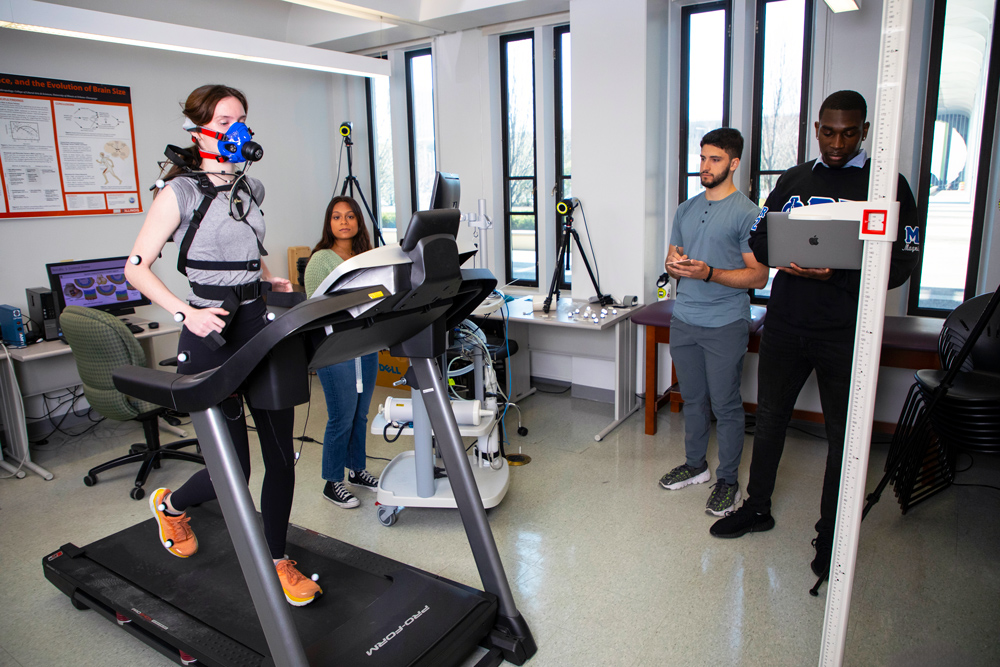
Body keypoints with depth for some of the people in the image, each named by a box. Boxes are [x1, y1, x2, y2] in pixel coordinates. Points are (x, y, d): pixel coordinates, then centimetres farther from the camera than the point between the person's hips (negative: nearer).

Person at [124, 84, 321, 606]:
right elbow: (136, 266, -7)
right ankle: (170, 504, 35)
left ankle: (276, 560, 23)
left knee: (282, 455, 5)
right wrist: (185, 313, -20)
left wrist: (270, 280, 7)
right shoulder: (180, 191, -5)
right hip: (213, 329, -6)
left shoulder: (250, 189, 14)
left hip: (262, 322, 6)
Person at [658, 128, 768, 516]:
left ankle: (728, 480, 16)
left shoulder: (747, 214, -7)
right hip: (684, 320, 6)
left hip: (725, 325, -6)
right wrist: (673, 264, -5)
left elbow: (759, 276, -11)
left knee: (726, 405, 1)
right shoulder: (686, 209, 13)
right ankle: (695, 465, 32)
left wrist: (708, 273, -23)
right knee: (693, 399, 16)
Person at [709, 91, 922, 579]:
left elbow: (901, 264, -8)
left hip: (845, 334, -3)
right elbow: (759, 240, 11)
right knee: (769, 418, 13)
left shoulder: (887, 186, -2)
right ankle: (757, 508, 31)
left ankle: (830, 533, 24)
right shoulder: (792, 180, 10)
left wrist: (834, 276, -24)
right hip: (784, 324, 4)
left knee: (843, 435, 7)